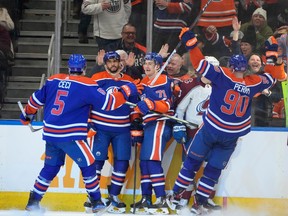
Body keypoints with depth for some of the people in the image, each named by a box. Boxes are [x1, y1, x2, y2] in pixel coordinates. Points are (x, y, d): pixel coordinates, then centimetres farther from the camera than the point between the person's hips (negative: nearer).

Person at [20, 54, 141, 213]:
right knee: (88, 165, 6)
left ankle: (33, 202, 18)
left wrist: (27, 115, 36)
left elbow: (36, 99, 18)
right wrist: (126, 92, 5)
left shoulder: (53, 81, 9)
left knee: (50, 168, 17)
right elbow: (108, 103, -8)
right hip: (71, 135, -6)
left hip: (50, 134, 6)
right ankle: (96, 202, 7)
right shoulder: (87, 85, -7)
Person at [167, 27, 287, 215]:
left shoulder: (222, 75, -13)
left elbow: (201, 64, -15)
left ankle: (176, 195, 15)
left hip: (210, 129, -2)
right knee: (214, 169, 13)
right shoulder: (253, 83, -6)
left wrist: (190, 42, -11)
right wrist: (272, 53, 14)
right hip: (231, 137, 2)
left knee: (193, 161, 13)